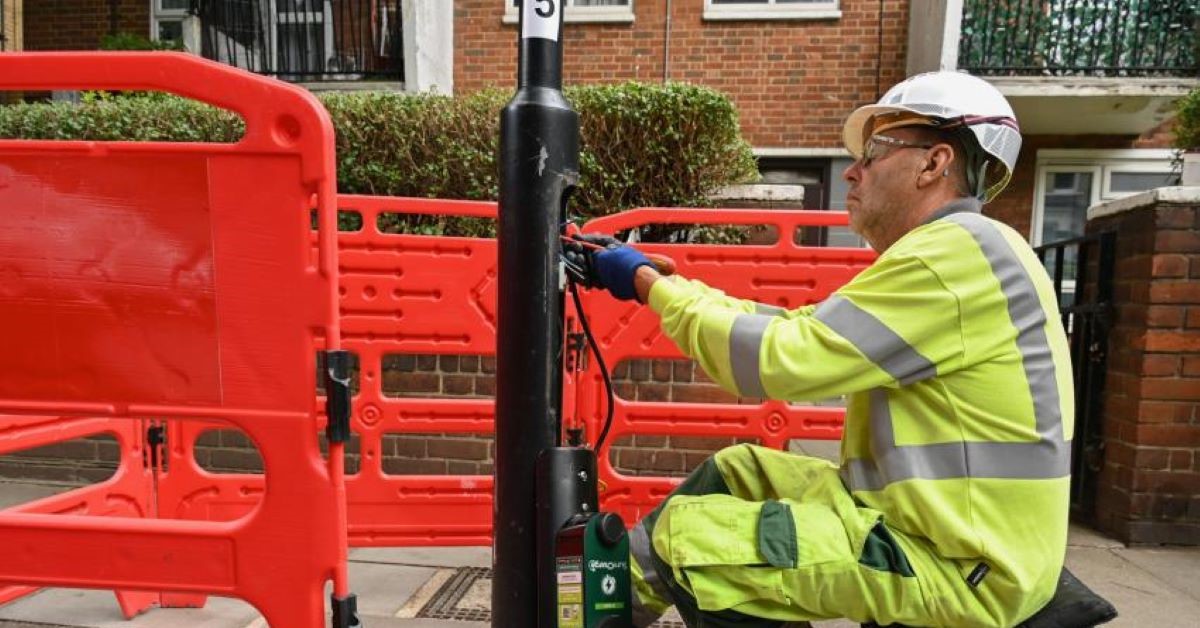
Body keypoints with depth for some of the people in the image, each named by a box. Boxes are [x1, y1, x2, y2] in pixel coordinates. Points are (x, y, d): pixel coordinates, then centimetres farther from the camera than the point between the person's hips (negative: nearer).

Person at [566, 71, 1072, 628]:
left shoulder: (962, 250, -19)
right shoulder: (948, 253, 14)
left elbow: (777, 359, -23)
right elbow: (796, 331, 8)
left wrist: (649, 283, -10)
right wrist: (649, 275, 5)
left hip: (962, 566, -10)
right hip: (925, 519, 10)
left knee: (689, 536, -18)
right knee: (737, 468, 12)